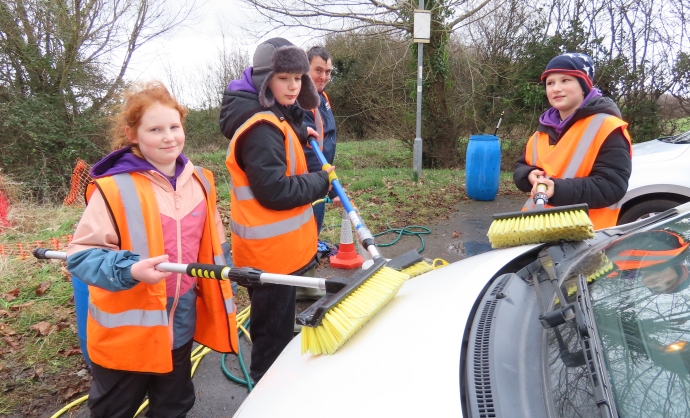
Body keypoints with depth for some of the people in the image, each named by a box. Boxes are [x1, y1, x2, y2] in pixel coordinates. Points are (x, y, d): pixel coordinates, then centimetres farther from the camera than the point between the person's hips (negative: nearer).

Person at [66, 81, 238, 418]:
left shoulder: (199, 181, 0)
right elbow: (81, 254, -18)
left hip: (181, 322, 5)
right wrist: (129, 270, -35)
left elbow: (212, 245, 11)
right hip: (127, 328, -4)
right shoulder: (113, 188, -19)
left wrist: (222, 289, 13)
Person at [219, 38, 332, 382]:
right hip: (271, 251, -11)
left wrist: (300, 133, 7)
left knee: (274, 328, 27)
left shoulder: (272, 118, 10)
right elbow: (275, 192, -27)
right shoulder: (261, 129, -22)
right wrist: (321, 181, -13)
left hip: (278, 247, 11)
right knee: (273, 333, 5)